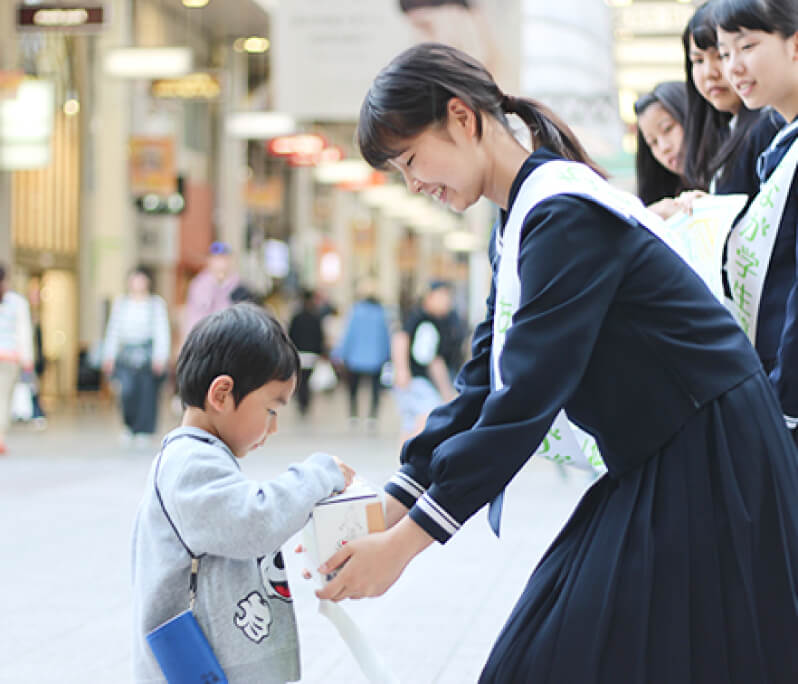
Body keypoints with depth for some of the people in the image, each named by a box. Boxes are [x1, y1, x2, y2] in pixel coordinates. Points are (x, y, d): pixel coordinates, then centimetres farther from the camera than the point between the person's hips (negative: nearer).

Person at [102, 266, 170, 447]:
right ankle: (129, 426, 9)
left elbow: (162, 332, 1)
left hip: (149, 353, -2)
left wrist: (160, 357, -8)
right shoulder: (120, 303, 13)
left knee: (147, 392, -5)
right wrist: (109, 356, 9)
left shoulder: (157, 303, 4)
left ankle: (144, 432, 4)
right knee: (127, 390, -13)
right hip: (126, 354, 2)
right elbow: (113, 330, 15)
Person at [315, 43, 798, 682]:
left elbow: (527, 396, -26)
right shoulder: (519, 224, 10)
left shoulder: (564, 214, -20)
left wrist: (404, 541, -24)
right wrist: (391, 507, 0)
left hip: (711, 464, -9)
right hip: (652, 465, 9)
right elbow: (484, 383, 9)